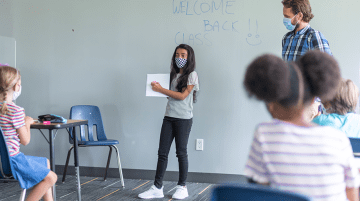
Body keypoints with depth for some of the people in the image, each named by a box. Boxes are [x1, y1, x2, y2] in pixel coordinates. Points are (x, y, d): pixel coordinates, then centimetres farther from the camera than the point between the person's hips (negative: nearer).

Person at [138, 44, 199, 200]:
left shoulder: (191, 75, -4)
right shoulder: (174, 74, 15)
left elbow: (182, 95, -13)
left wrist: (161, 89, -12)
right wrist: (158, 88, 1)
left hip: (184, 118, -6)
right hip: (169, 117, 6)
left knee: (181, 153, 2)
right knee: (162, 152, 2)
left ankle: (182, 187, 14)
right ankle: (157, 188, 5)